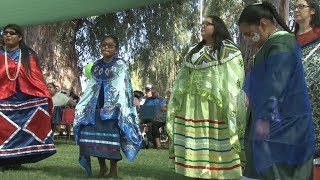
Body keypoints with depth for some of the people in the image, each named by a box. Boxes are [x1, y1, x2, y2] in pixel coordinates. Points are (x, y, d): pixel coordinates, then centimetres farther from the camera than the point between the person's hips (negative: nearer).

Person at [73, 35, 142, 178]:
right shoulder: (96, 65, 15)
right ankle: (102, 167, 14)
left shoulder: (121, 65, 0)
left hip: (112, 106, -5)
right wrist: (82, 105, 9)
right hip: (96, 105, 5)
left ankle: (114, 170, 2)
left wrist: (120, 106, -17)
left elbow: (123, 87, -6)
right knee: (90, 135, 0)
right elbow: (91, 86, 16)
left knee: (111, 137, -8)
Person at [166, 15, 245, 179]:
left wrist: (232, 109, -15)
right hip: (192, 108, 6)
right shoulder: (193, 52, 21)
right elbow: (182, 80, 20)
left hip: (214, 107, -5)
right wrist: (172, 102, 12)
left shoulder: (228, 50, 3)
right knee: (196, 147, 6)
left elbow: (234, 81, -5)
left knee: (215, 146, -6)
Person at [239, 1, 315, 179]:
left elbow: (276, 85, -22)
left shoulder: (280, 45, -15)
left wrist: (264, 117, -23)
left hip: (280, 123, -10)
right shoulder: (275, 44, 16)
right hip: (277, 121, 10)